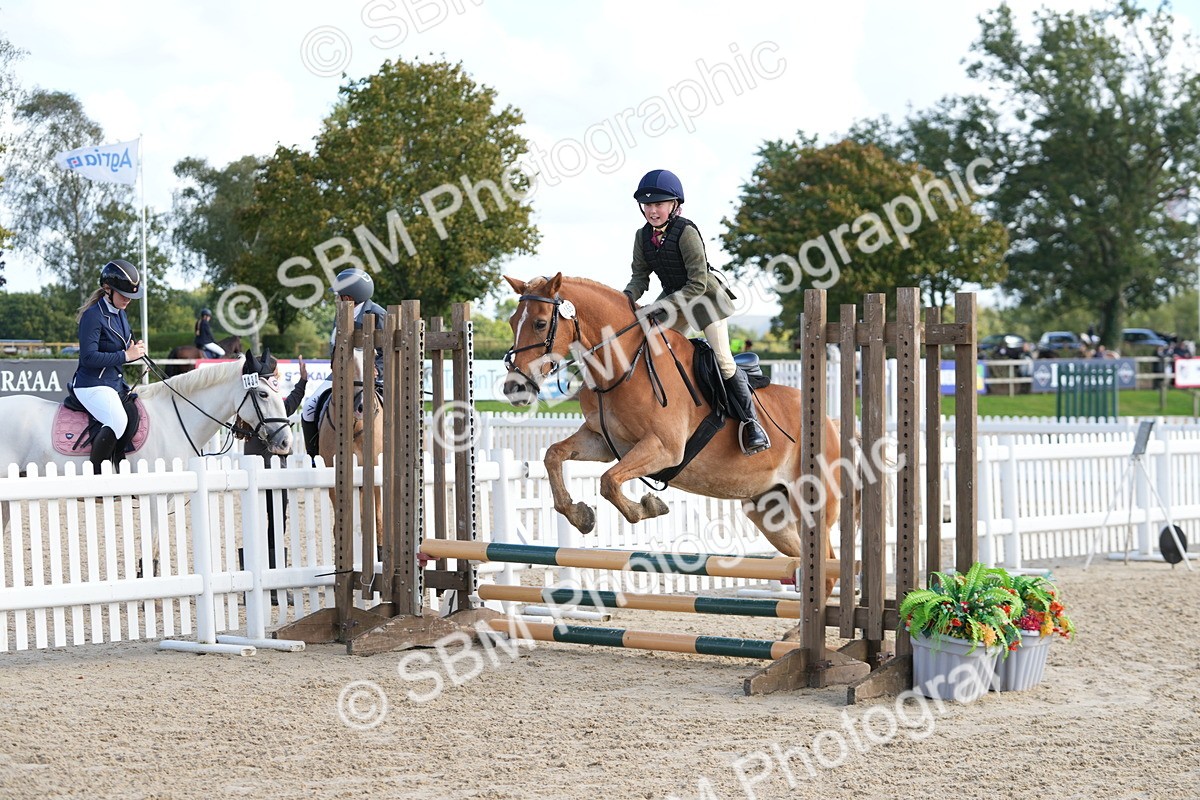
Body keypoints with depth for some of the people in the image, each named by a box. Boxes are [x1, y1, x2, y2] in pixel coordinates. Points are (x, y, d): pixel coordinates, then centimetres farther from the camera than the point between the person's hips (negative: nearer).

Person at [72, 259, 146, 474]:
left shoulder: (120, 313, 13)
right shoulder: (94, 315, -15)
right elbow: (89, 357, -22)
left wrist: (136, 349, 2)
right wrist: (126, 355, -19)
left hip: (116, 383, 10)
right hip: (92, 385, -10)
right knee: (118, 421, -33)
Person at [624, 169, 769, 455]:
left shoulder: (686, 232, -25)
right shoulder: (642, 236, -5)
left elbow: (697, 284, -26)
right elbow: (640, 276, 0)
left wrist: (664, 306, -31)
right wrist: (629, 296, -22)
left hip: (706, 295, -7)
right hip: (673, 298, 7)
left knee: (723, 360, -12)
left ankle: (750, 422, -4)